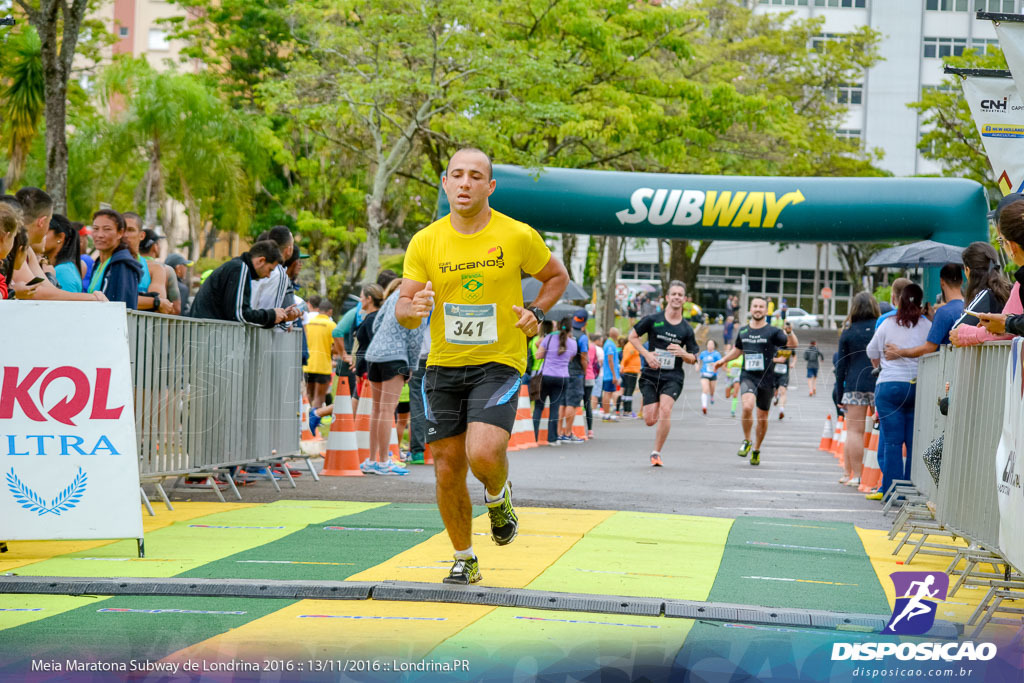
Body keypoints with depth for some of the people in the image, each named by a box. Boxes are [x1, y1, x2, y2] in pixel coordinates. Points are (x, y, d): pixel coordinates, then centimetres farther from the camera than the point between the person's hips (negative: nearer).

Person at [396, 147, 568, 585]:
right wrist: (415, 307, -25)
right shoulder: (425, 242, -1)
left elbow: (557, 276, 13)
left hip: (499, 363, -3)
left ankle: (497, 497, 13)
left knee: (484, 454, -25)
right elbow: (402, 311, -1)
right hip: (443, 365, 3)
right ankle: (464, 561, 25)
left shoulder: (518, 236, -5)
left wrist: (536, 312, -5)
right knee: (447, 470, 4)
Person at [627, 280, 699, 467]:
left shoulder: (686, 329, 6)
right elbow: (632, 336, 9)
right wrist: (646, 354, -5)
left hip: (673, 377, 0)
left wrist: (682, 353, -12)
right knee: (650, 420, -5)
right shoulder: (653, 320, 2)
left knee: (665, 409, -26)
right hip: (650, 375, 0)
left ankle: (656, 453, -13)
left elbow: (693, 359, 11)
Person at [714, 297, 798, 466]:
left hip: (766, 379, -1)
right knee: (747, 407, -25)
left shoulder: (772, 332, -2)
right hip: (747, 377, 1)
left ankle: (756, 450, 27)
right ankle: (746, 441, -5)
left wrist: (789, 332, -31)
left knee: (762, 418, 6)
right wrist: (723, 360, 22)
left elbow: (793, 344, -13)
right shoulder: (743, 331, 9)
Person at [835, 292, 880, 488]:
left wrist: (840, 395, 11)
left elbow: (841, 366, 7)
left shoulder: (848, 332, 6)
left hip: (855, 384, 0)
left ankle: (854, 475, 0)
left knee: (854, 431, 3)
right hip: (879, 384, 0)